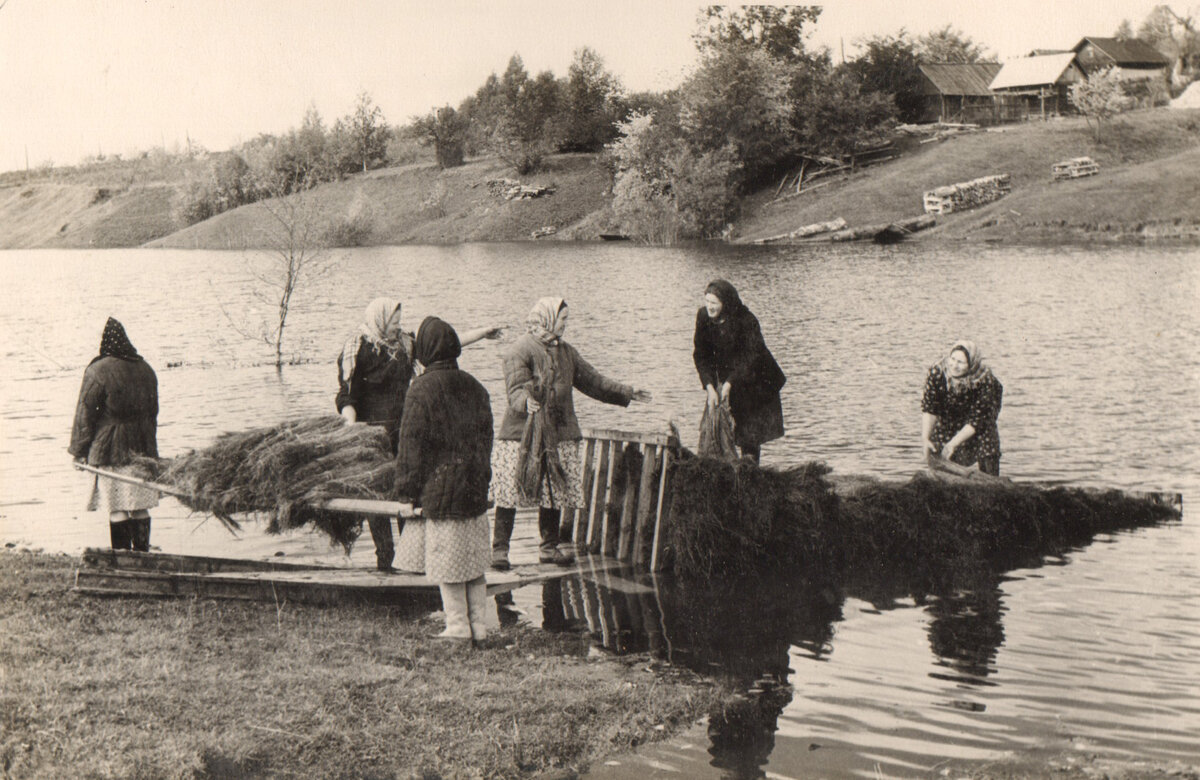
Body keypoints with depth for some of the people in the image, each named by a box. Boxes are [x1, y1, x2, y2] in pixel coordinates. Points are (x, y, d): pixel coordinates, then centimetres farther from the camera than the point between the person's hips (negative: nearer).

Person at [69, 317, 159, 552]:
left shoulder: (97, 371, -10)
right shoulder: (146, 370, 8)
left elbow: (85, 413, -8)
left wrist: (79, 450, -2)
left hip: (110, 448, -5)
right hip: (142, 448, 5)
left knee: (117, 508, -1)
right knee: (140, 506, 9)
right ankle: (143, 554, 12)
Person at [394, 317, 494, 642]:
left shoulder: (422, 389, -11)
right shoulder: (475, 387, 8)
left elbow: (412, 443, -10)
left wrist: (407, 489, -4)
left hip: (440, 488, -6)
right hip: (475, 490, 6)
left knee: (447, 560, 2)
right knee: (473, 556, 12)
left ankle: (458, 625, 5)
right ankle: (477, 624, 16)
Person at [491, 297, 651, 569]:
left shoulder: (566, 352, 18)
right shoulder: (520, 350, -7)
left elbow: (591, 380, 23)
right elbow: (515, 388, -18)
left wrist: (626, 393, 22)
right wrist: (526, 402, -39)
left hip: (558, 434, 7)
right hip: (522, 435, -7)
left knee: (555, 493, 7)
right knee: (510, 493, -7)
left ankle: (549, 547, 19)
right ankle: (499, 549, -1)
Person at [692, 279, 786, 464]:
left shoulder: (745, 319, -23)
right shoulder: (703, 316, -10)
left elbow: (752, 356, -23)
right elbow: (701, 355, -7)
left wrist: (729, 384, -28)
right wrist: (710, 388, -17)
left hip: (751, 378, -4)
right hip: (725, 376, 4)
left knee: (750, 434, -3)